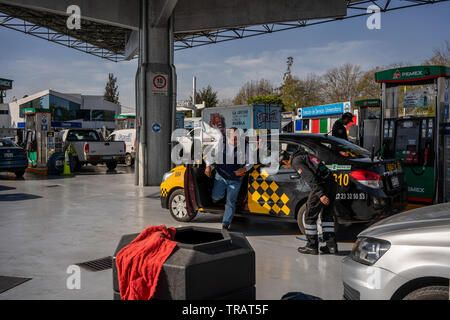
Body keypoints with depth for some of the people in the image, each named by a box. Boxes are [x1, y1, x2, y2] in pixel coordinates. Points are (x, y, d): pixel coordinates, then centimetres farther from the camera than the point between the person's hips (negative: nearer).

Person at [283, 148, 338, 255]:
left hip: (321, 186, -9)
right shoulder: (305, 156, 26)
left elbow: (310, 177, -16)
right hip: (332, 183, 9)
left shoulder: (296, 161, -2)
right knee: (327, 215, 18)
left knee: (310, 216, 5)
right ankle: (331, 245, 19)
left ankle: (312, 246, 12)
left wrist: (320, 194, -23)